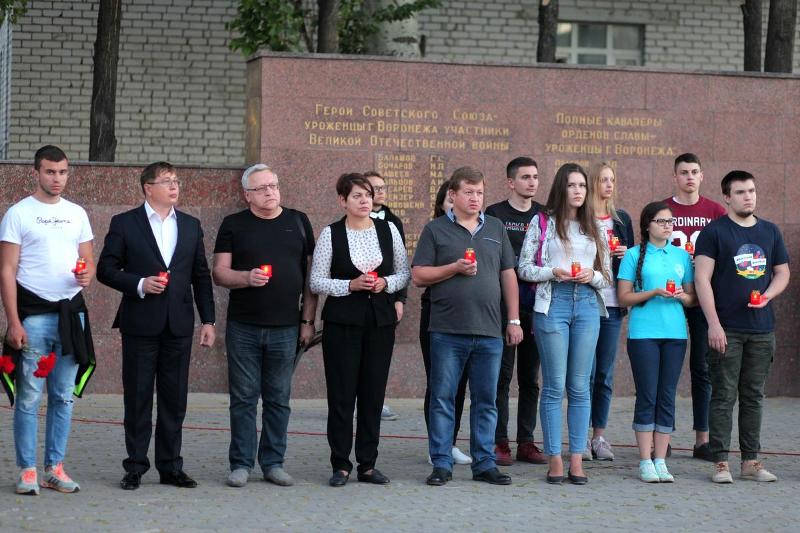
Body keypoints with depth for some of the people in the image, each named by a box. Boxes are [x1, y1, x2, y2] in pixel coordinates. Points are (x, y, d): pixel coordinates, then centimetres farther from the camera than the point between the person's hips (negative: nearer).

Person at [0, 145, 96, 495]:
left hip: (71, 312, 5)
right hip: (34, 312, -5)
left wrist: (88, 274, -9)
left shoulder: (77, 213, 12)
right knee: (29, 397, -4)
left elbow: (88, 259, 17)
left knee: (64, 396, 7)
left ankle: (55, 468, 14)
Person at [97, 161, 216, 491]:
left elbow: (201, 275, 12)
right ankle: (135, 467, 10)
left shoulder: (191, 226, 11)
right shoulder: (124, 224, 0)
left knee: (174, 399, 6)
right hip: (140, 324, -3)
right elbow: (106, 269, -2)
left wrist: (208, 320, 7)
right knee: (137, 398, 2)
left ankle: (170, 466, 13)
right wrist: (139, 284, -16)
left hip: (179, 325, 3)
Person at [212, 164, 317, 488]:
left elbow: (312, 274, 9)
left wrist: (308, 320, 3)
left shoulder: (298, 222, 9)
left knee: (278, 399, 7)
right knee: (243, 398, 2)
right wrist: (246, 278, -19)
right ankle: (241, 464, 8)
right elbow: (219, 273, 1)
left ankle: (273, 463, 14)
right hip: (243, 327, -1)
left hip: (286, 328, 1)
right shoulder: (233, 225, 5)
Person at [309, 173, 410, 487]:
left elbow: (405, 273, 11)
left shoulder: (388, 230, 6)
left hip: (381, 320, 3)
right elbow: (316, 282, -2)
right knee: (341, 393, -1)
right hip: (342, 322, -2)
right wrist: (351, 285, -14)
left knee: (374, 393, 4)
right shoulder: (331, 234, -2)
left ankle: (368, 464, 12)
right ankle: (341, 465, 6)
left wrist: (386, 283, -8)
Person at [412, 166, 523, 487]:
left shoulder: (495, 229, 15)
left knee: (486, 401, 6)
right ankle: (441, 464, 6)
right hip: (447, 330, -3)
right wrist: (455, 268, -13)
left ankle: (485, 463, 13)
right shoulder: (436, 229, 5)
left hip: (489, 331, 3)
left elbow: (508, 276, 15)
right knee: (443, 398, 0)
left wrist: (514, 320, 10)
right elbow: (419, 276, 0)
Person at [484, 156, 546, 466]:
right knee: (502, 374, -3)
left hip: (535, 306, 4)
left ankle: (526, 442, 13)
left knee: (530, 376, 7)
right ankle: (499, 442, 1)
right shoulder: (494, 214, 1)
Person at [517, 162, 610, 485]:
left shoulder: (595, 228, 14)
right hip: (553, 303, -3)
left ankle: (577, 461, 7)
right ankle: (554, 460, 1)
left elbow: (608, 276, 15)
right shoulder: (542, 222, 4)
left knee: (580, 386, 3)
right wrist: (553, 272, -13)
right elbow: (524, 268, 2)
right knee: (554, 385, -3)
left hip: (587, 304, 3)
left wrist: (592, 276, -6)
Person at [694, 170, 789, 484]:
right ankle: (720, 462, -1)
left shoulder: (770, 232, 13)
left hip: (761, 328, 5)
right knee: (724, 396, -3)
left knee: (754, 396, 8)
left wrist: (767, 295, -4)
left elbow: (782, 272, 18)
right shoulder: (714, 232, -2)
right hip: (727, 329, -5)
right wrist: (713, 323, -15)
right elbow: (702, 278, -8)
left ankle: (751, 461, 14)